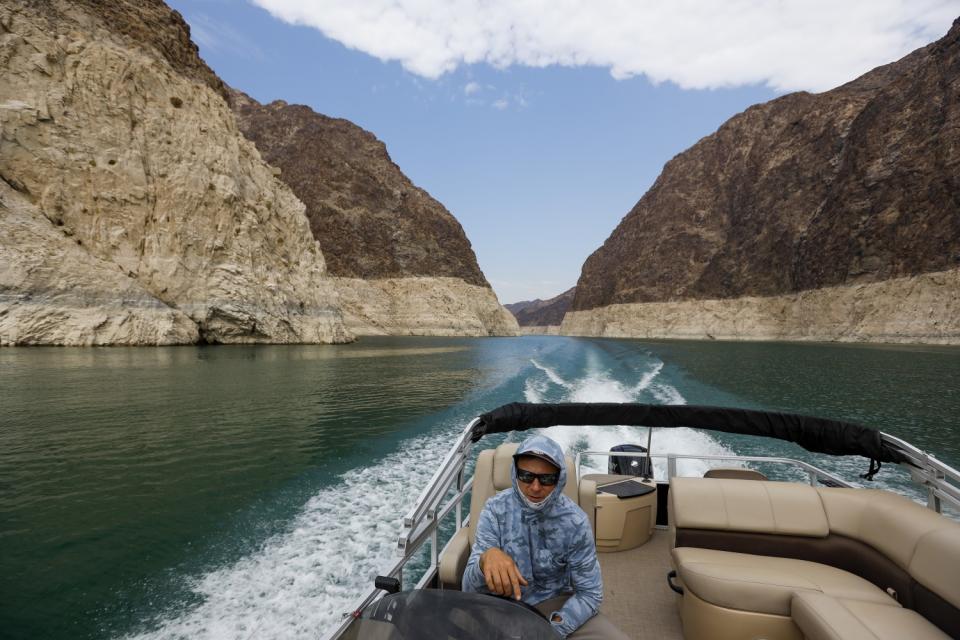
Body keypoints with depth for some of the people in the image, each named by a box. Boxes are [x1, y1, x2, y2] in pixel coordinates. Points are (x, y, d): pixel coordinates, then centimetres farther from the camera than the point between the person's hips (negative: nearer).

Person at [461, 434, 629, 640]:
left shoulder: (575, 521, -13)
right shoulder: (496, 510, -14)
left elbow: (589, 592, -7)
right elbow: (470, 587, -19)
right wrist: (486, 558, -43)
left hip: (555, 602, 1)